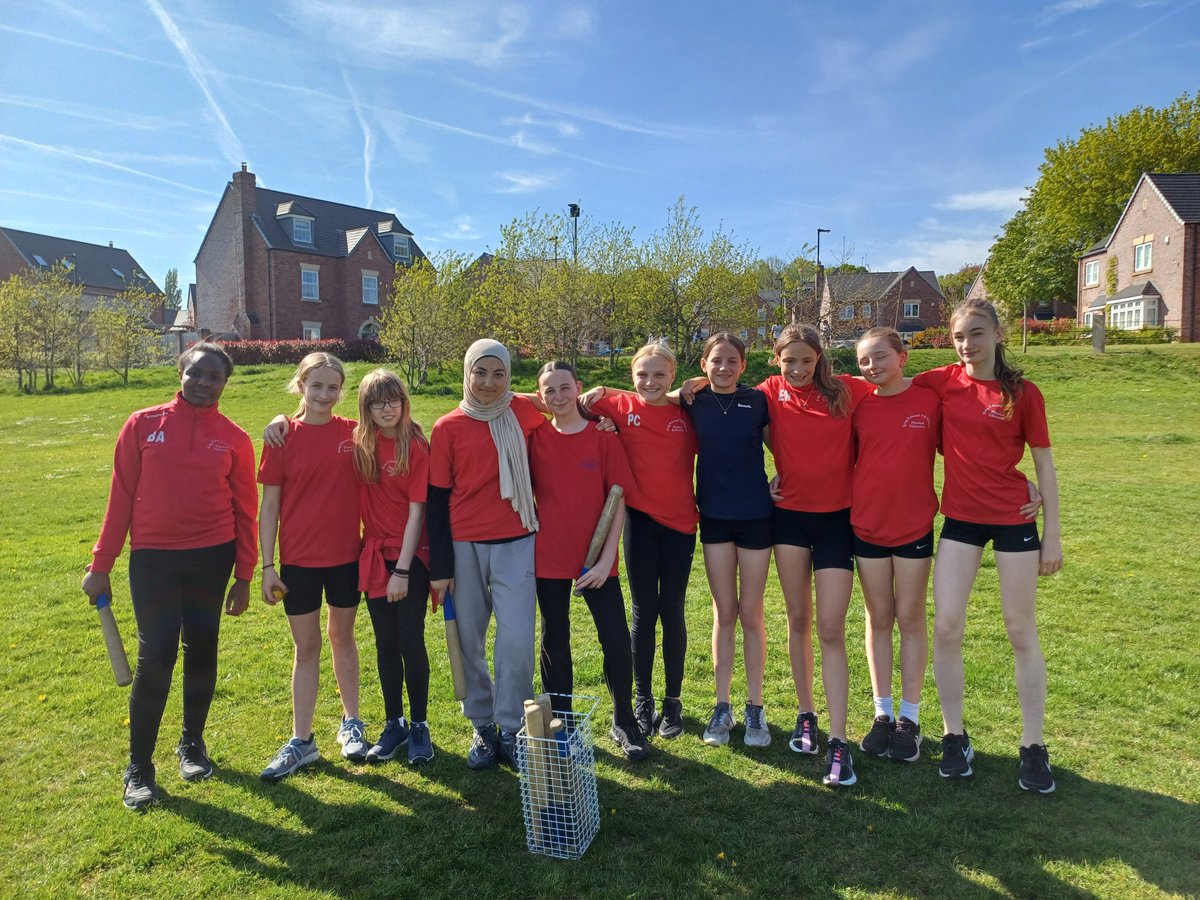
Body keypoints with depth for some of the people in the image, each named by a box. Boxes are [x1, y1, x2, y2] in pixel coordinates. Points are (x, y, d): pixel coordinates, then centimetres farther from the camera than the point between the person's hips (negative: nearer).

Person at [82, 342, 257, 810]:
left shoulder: (234, 438, 1)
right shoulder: (143, 425, 0)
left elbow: (245, 510, 4)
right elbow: (121, 497, 3)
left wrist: (244, 575, 4)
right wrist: (101, 564, 2)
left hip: (211, 558, 1)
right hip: (152, 559, -1)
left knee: (201, 653, 10)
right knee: (155, 659, -2)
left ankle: (192, 744, 32)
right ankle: (139, 768, 16)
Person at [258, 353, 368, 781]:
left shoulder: (354, 433, -3)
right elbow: (269, 506, -3)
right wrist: (267, 565, -6)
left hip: (346, 555, 1)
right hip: (298, 558, -1)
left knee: (343, 636, 16)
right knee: (306, 647, 8)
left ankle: (351, 723, 31)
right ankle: (301, 740, 20)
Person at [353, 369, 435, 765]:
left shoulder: (416, 446, -10)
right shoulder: (358, 445, 1)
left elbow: (416, 510, -11)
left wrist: (403, 569, -13)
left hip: (411, 557, -4)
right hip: (375, 555, 4)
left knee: (411, 642, 0)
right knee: (386, 644, 11)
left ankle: (419, 726, 16)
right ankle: (394, 724, 25)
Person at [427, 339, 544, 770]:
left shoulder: (524, 413, 0)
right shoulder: (448, 427, -2)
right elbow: (436, 500, 0)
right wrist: (440, 566, -2)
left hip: (516, 544, 0)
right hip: (464, 546, 0)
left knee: (517, 640, -5)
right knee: (469, 641, 9)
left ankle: (511, 729, 14)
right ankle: (482, 727, 27)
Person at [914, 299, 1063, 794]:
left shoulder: (1022, 392, -5)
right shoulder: (942, 382, 0)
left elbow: (1043, 463, -2)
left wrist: (1053, 534, -4)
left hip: (1013, 520, -2)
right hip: (960, 519, 2)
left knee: (1022, 632, 8)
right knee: (946, 627, -1)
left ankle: (1033, 747, 21)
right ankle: (954, 736, 16)